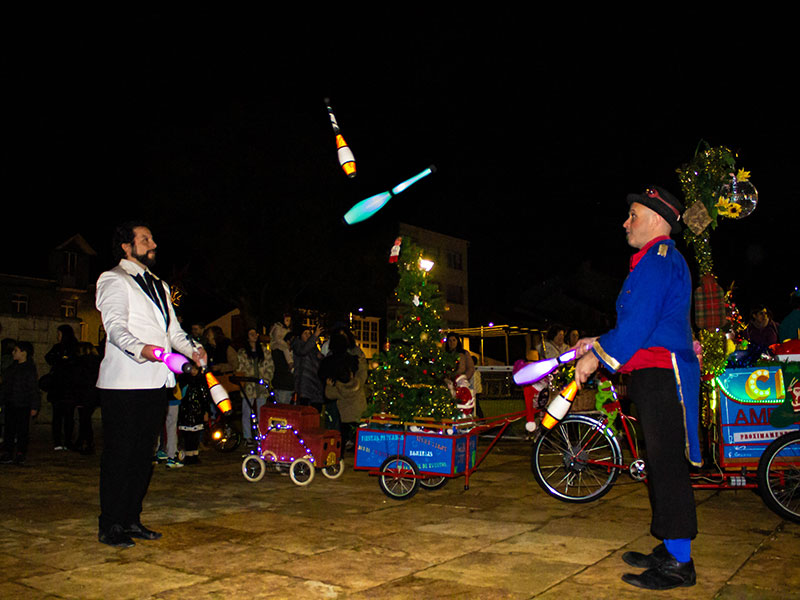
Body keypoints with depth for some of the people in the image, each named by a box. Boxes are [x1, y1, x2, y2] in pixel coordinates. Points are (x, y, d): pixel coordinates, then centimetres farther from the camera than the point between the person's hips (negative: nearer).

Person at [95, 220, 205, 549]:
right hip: (124, 383, -7)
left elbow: (172, 328, 21)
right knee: (119, 455, -2)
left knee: (144, 454, 11)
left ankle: (132, 520, 21)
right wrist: (140, 348, -34)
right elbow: (115, 326, -16)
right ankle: (109, 526, 8)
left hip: (157, 382, 8)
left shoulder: (160, 286, 24)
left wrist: (192, 350, 1)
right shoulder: (114, 280, -1)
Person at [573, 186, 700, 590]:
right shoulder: (655, 261, 22)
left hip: (664, 376, -11)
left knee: (668, 466, -6)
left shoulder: (660, 260, -12)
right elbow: (638, 324, 24)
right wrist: (597, 343, 18)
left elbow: (639, 324, -20)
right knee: (662, 465, 15)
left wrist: (597, 356, -13)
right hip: (655, 375, 11)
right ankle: (669, 551, 25)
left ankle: (678, 564, 2)